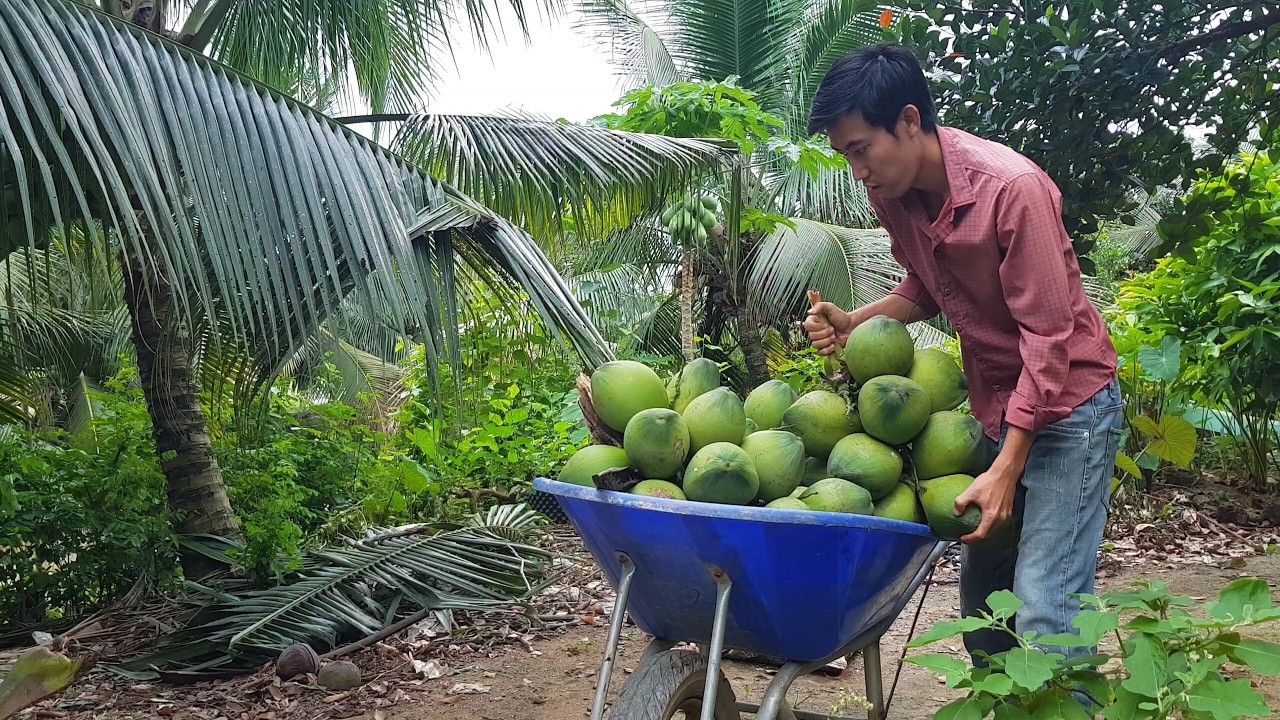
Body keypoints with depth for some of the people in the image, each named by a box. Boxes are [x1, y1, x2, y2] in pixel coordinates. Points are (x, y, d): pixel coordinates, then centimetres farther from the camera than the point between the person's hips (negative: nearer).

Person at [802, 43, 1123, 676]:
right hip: (993, 403, 7)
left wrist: (1007, 470, -25)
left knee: (1043, 604, -13)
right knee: (980, 586, 14)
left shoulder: (1013, 188, -25)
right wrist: (854, 321, -8)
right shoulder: (892, 193, -4)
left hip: (1066, 402, -7)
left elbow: (1048, 337, -23)